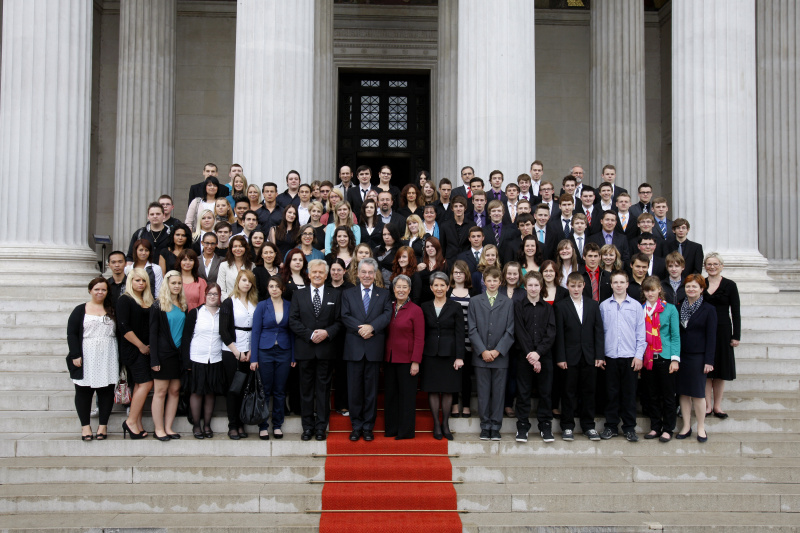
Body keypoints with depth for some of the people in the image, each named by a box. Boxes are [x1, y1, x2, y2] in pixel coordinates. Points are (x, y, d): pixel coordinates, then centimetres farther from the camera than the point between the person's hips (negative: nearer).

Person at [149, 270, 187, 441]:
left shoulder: (183, 305, 11)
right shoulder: (159, 305, -4)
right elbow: (153, 332, -6)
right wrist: (154, 359, -12)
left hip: (179, 353, 5)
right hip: (164, 354, -5)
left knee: (175, 391, 5)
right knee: (161, 391, -1)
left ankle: (168, 428, 12)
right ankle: (158, 429, 5)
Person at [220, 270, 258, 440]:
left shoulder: (255, 304, 10)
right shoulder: (229, 303, 0)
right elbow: (223, 330, -5)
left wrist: (251, 351, -5)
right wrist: (237, 352, -9)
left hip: (249, 353, 3)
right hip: (231, 351, -3)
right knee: (232, 388, -1)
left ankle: (241, 424, 10)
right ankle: (232, 426, 4)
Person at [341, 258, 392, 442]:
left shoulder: (384, 294, 10)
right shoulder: (347, 294, 11)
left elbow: (387, 315, -4)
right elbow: (345, 316, -1)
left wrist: (371, 327, -19)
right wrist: (360, 329, -16)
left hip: (374, 348, 0)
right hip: (354, 348, 0)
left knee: (371, 389, 4)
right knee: (354, 388, 3)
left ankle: (368, 426, 12)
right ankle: (356, 426, 12)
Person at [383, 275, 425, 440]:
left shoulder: (415, 310, -6)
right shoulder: (389, 308, 9)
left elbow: (419, 338, -8)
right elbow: (386, 334, 12)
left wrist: (416, 361, -14)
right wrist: (383, 358, 7)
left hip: (406, 360, -5)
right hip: (390, 358, 5)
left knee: (407, 395, 1)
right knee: (391, 394, 9)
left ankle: (405, 431, 8)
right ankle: (391, 429, 18)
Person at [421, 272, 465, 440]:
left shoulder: (455, 307, 1)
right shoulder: (425, 307, 7)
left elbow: (459, 333, -1)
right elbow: (422, 333, 8)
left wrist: (459, 356, -8)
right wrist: (419, 355, 1)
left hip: (449, 353, -1)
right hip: (430, 353, 1)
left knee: (448, 390, 2)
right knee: (432, 390, 2)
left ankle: (445, 424, 13)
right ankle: (436, 424, 10)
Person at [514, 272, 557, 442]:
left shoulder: (548, 308, 8)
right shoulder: (518, 305, 3)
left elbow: (551, 334, 0)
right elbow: (519, 333, -4)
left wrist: (538, 353, -13)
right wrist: (530, 356, -12)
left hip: (544, 356, 1)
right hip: (524, 356, -1)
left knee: (545, 392, 4)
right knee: (523, 393, 2)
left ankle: (545, 426, 13)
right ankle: (522, 426, 10)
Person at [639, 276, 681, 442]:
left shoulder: (670, 309, 0)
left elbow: (675, 335, -1)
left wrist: (675, 359, -8)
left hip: (664, 357, -2)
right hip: (647, 358, 2)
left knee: (668, 395, 3)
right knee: (652, 395, 9)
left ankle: (667, 429, 12)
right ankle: (655, 427, 19)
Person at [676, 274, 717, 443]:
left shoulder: (708, 310, -2)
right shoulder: (680, 308, 10)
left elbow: (711, 337, -5)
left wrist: (709, 361, -10)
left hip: (698, 357, -4)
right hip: (680, 356, 4)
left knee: (698, 393, -1)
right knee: (683, 392, 6)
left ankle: (701, 428, 10)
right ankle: (686, 426, 14)